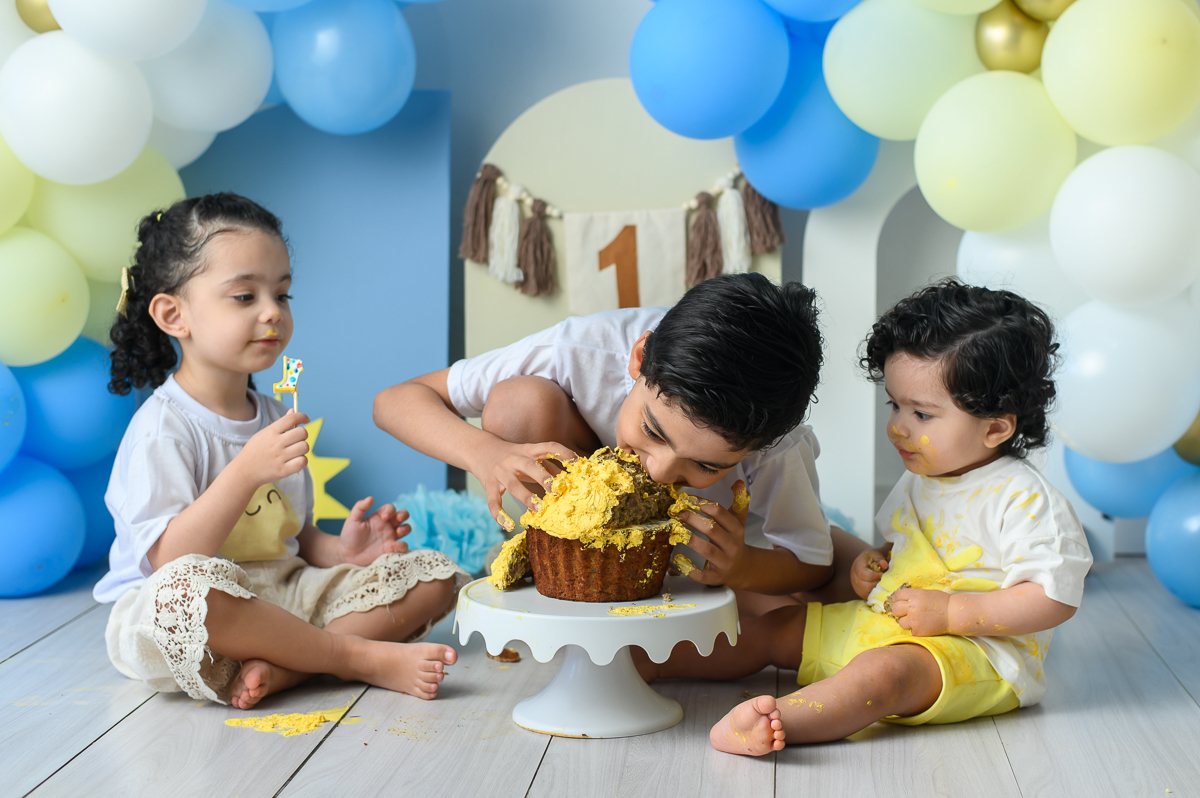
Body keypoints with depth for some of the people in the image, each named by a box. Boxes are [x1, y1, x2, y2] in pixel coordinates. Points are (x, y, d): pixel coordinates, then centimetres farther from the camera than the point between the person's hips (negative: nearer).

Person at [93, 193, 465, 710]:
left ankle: (280, 667, -23)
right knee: (184, 592, -43)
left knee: (435, 575, -3)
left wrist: (340, 550, -5)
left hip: (283, 599, 8)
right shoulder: (162, 427, -12)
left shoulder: (274, 420, 14)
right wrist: (246, 471, -29)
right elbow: (170, 562, -22)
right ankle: (362, 658, -23)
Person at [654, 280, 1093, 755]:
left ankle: (777, 722, -61)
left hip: (979, 649, -9)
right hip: (884, 625, 9)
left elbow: (1054, 598, -21)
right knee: (777, 627, 7)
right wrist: (871, 565, 5)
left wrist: (950, 612, -24)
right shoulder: (917, 483, 11)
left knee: (882, 672, -38)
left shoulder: (1024, 499, -16)